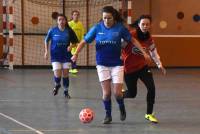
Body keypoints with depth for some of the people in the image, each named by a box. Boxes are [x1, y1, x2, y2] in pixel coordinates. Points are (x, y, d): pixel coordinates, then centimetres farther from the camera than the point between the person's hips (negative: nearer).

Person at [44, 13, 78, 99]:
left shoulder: (69, 31, -6)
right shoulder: (52, 30, -7)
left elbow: (75, 42, 6)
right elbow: (46, 40, 8)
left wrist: (71, 46, -14)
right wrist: (46, 51, 3)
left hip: (66, 56, 1)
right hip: (55, 56, -1)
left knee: (65, 74, 3)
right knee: (57, 75, -10)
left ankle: (66, 91, 23)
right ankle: (57, 85, 25)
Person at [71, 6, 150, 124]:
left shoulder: (120, 28, -9)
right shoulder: (97, 28, -7)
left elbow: (132, 40, 1)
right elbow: (84, 41, -3)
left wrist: (144, 52, -4)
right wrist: (76, 54, -17)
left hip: (117, 64, -1)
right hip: (102, 64, 1)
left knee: (117, 92, -4)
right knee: (106, 92, 0)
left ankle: (122, 108, 28)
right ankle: (108, 115, 20)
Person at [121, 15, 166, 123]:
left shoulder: (149, 39, -2)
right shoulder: (131, 35, -20)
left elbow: (154, 53, 13)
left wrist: (160, 65, 10)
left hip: (143, 66, 4)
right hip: (129, 68, -4)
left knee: (151, 88, -14)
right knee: (132, 94, 4)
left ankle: (149, 114, 3)